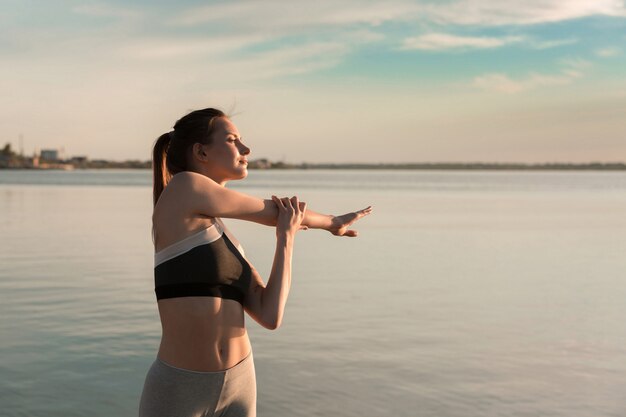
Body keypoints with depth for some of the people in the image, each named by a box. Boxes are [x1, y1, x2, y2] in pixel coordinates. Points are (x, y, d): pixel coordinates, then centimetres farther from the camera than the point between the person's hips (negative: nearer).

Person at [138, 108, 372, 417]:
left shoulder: (224, 239, 12)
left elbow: (270, 317, -1)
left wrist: (286, 236, -8)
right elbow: (275, 212, -1)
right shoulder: (184, 186, -12)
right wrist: (333, 222, 16)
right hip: (176, 392, -8)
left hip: (237, 386, 8)